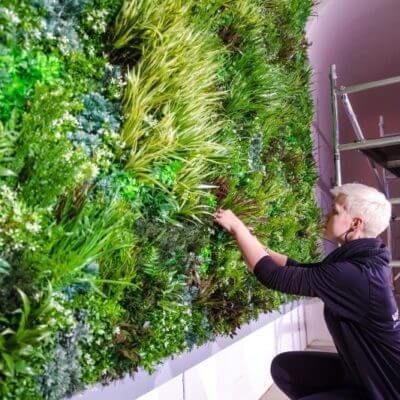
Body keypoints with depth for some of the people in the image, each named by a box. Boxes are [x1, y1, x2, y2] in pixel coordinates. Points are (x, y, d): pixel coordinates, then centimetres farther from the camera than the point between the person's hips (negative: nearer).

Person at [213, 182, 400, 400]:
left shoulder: (355, 274, -31)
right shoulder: (360, 258, -1)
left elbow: (273, 276, -27)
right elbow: (299, 269, 4)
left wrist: (236, 227, -18)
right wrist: (244, 236, 0)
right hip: (365, 369, 8)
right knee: (283, 366, 5)